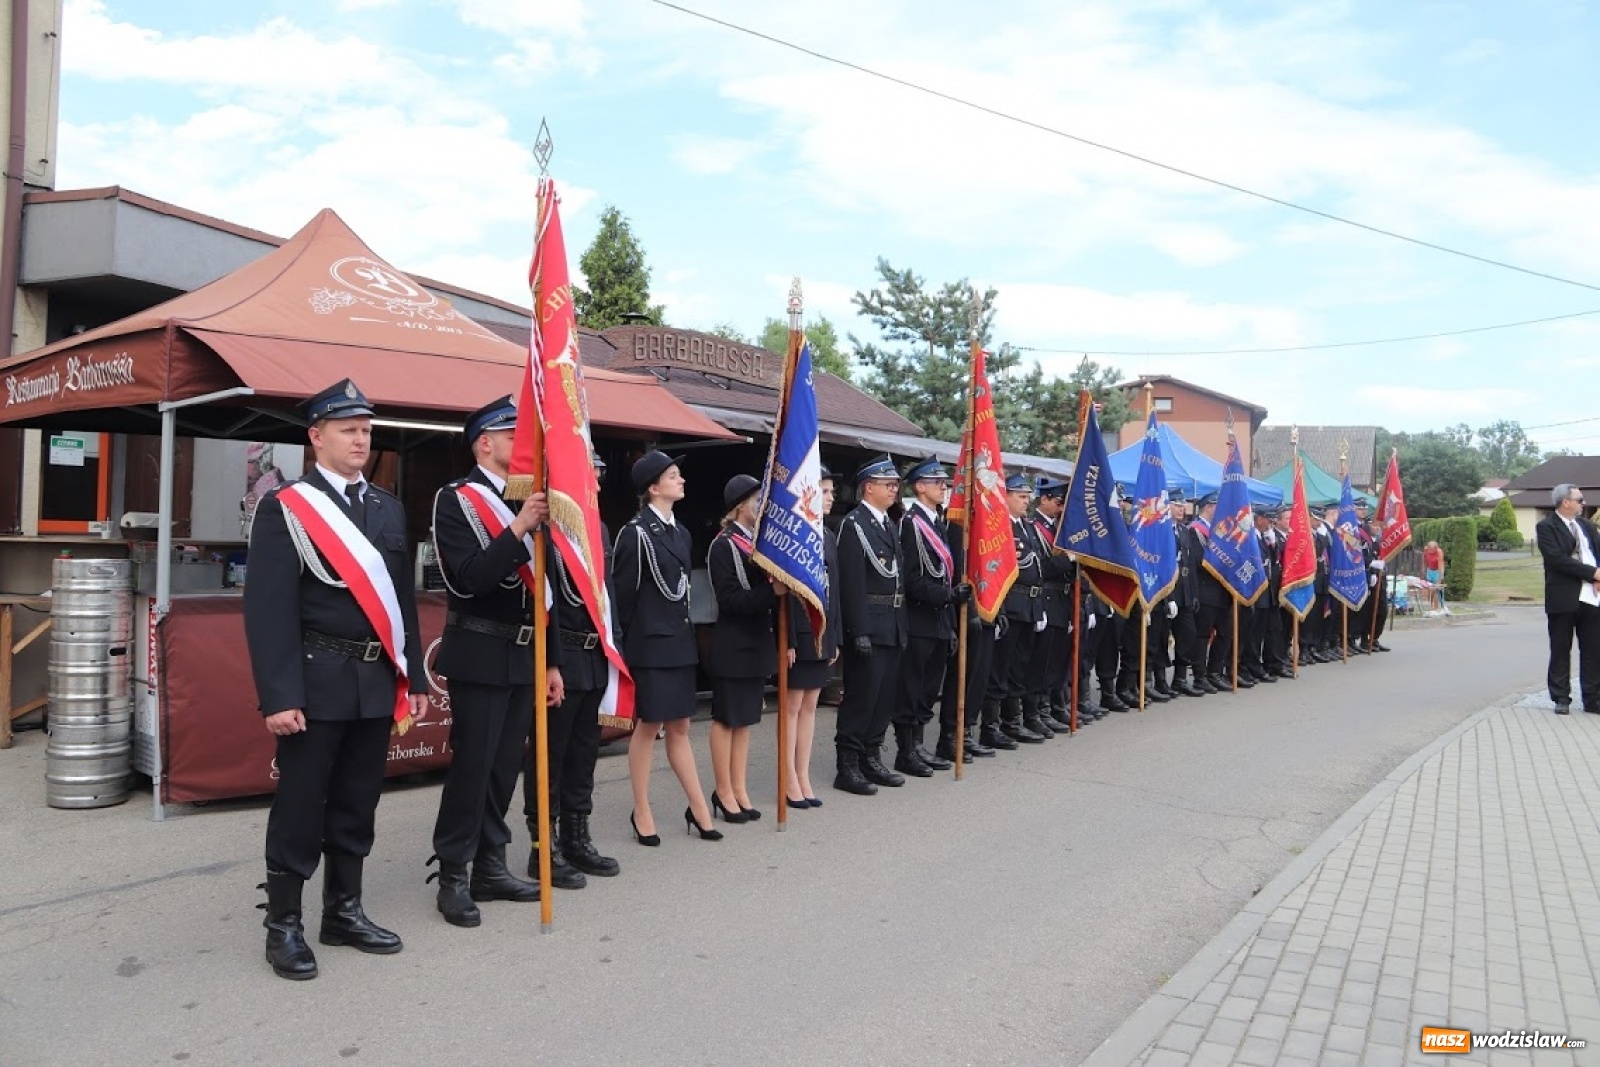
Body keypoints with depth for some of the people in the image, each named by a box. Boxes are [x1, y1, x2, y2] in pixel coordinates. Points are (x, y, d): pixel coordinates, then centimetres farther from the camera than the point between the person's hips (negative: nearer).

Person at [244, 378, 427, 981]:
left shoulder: (388, 508, 11)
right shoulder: (286, 508, -6)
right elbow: (269, 608, -11)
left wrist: (413, 676, 12)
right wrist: (278, 696, -17)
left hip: (377, 681, 6)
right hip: (317, 681, -5)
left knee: (357, 802, 14)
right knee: (300, 805, 4)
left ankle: (344, 912, 28)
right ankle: (283, 924, 18)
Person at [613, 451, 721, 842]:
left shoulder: (680, 532, 11)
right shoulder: (636, 532, -12)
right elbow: (624, 593, -11)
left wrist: (686, 635, 12)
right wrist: (628, 643, -8)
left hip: (680, 642, 7)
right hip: (651, 644, -7)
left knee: (679, 727, 13)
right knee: (648, 726, 3)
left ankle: (698, 808, 19)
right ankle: (641, 813, 16)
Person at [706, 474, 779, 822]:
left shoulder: (760, 541, 11)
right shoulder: (724, 546, -11)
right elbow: (729, 598, -19)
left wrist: (780, 587, -2)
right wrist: (771, 591, -26)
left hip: (757, 642, 7)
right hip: (732, 645, -7)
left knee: (745, 718, 13)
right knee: (727, 718, 4)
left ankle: (739, 789, 21)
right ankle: (724, 791, 14)